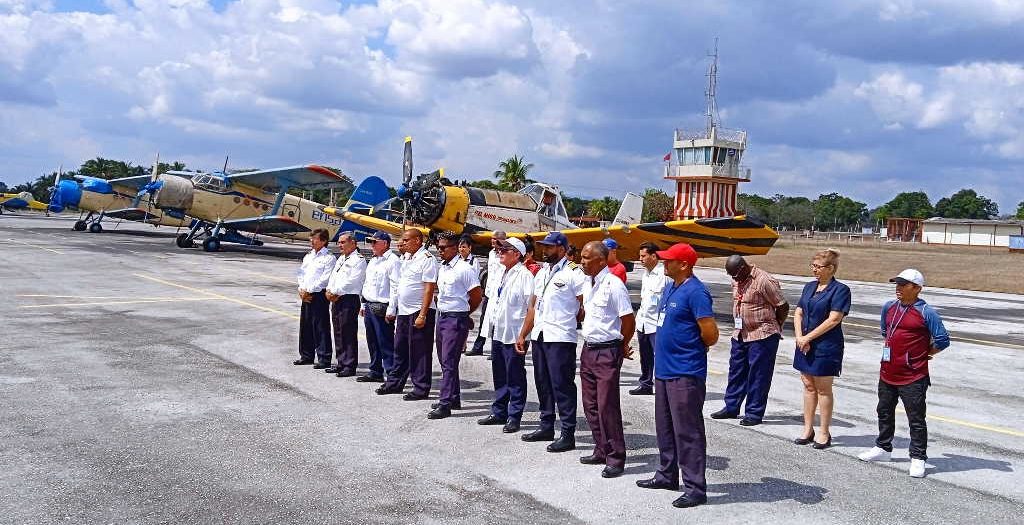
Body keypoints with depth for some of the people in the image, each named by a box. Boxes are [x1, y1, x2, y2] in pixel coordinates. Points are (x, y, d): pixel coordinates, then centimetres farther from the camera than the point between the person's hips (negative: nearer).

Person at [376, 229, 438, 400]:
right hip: (403, 312, 9)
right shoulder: (406, 258, 15)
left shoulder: (427, 259, -12)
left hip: (418, 312, -9)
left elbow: (429, 288, -17)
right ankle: (395, 383, 28)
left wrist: (422, 315, -22)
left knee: (419, 352, -2)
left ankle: (421, 389, 7)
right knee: (400, 349, 17)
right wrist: (392, 309, 18)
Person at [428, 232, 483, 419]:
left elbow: (477, 297, -10)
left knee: (449, 362, -9)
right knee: (444, 361, 14)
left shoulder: (464, 269, -13)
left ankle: (445, 404, -8)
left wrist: (462, 313, 4)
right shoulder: (441, 268, 12)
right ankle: (454, 398, 26)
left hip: (456, 320, -9)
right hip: (442, 317, 9)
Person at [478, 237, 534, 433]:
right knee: (499, 376, 17)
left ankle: (514, 417, 8)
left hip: (514, 334, -9)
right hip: (498, 332, 9)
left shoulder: (525, 275, -13)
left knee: (515, 378, 0)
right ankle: (499, 412, 28)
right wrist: (492, 322, 19)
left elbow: (531, 306, -16)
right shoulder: (501, 274, 15)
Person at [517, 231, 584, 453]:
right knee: (543, 383, 15)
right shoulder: (541, 273, 17)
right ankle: (546, 427, 27)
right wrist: (522, 335, 18)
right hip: (539, 336, 8)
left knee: (562, 385, -4)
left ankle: (568, 434, 2)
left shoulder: (573, 274, -8)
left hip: (561, 338, -8)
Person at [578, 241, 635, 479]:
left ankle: (615, 458, 4)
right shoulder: (587, 283, 9)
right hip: (588, 349, 9)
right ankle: (601, 451, 27)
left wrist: (622, 346, -1)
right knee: (591, 405, 14)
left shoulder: (613, 285, -17)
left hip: (607, 352, -9)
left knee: (607, 406, -6)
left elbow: (629, 320, -14)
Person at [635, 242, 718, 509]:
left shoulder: (695, 292, -17)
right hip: (664, 368, 10)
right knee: (665, 427, 19)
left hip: (686, 374, -10)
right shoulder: (670, 288, 12)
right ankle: (667, 475, 33)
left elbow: (710, 334, -20)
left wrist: (695, 349, -2)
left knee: (687, 432, -3)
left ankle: (695, 487, 5)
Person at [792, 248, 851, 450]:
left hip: (826, 346, -6)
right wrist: (799, 337, -6)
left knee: (823, 389, 2)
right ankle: (808, 430, 20)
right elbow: (798, 314, 10)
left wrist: (808, 337, -15)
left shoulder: (840, 290, -9)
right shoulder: (809, 287, 11)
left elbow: (834, 319, -16)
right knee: (808, 386, 11)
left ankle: (824, 433, 12)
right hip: (805, 344, 6)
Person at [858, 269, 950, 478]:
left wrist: (923, 355, -2)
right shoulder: (888, 308, 7)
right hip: (887, 373, 7)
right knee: (884, 412, 20)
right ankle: (883, 448, 35)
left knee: (916, 419, 1)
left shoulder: (926, 313, -13)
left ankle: (918, 459, 9)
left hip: (913, 377, -7)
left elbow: (942, 340, -11)